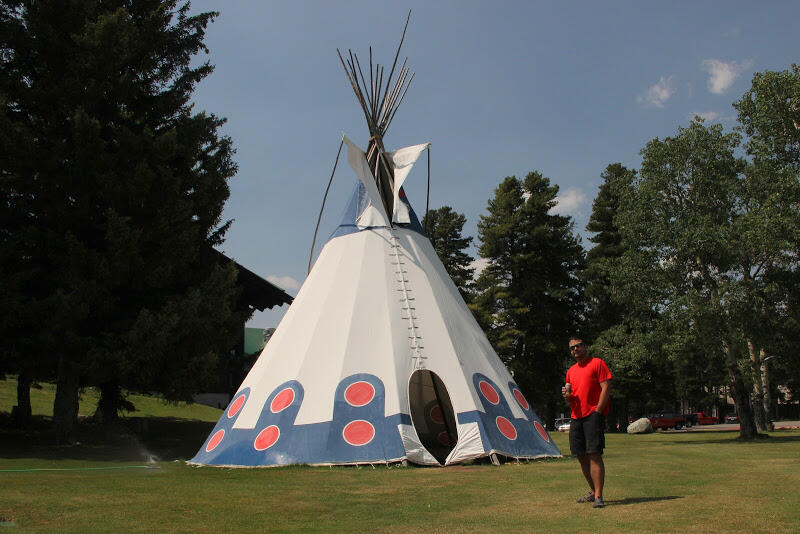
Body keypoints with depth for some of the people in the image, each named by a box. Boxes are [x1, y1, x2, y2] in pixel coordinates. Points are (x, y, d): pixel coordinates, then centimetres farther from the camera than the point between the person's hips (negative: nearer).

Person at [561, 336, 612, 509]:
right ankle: (593, 492, 22)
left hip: (593, 415, -7)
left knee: (594, 454, -13)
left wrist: (597, 412, -14)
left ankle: (598, 496, -12)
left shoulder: (597, 363, 1)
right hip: (576, 417, 7)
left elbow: (605, 388, -7)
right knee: (581, 455, 8)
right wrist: (567, 395, 2)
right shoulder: (571, 370, 20)